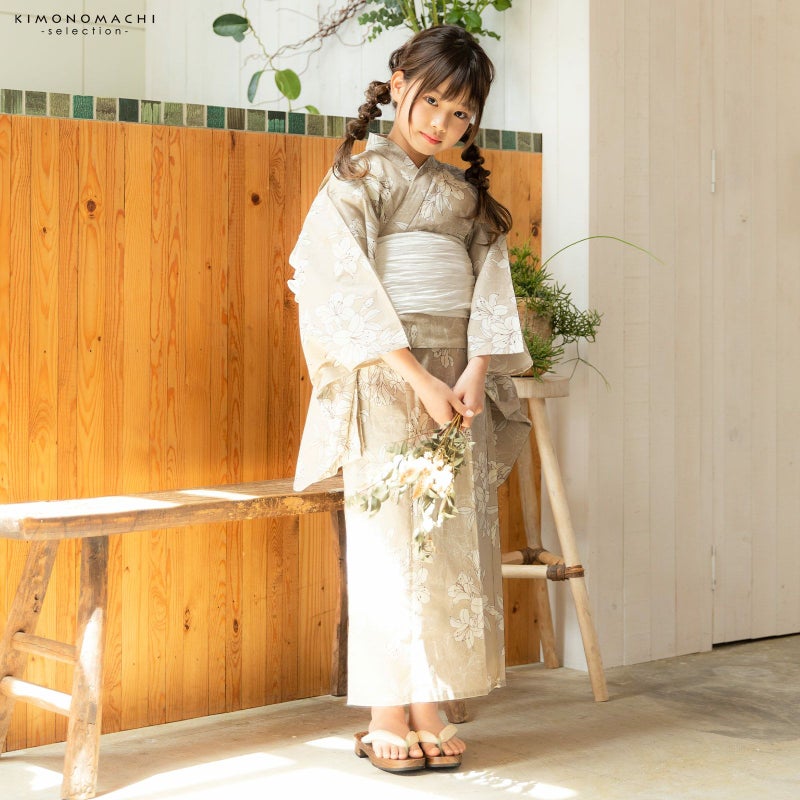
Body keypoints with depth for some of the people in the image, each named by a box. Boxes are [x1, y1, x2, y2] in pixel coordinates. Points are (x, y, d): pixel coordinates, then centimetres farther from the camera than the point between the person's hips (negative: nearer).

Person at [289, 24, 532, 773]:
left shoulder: (468, 194, 16)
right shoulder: (359, 178, 1)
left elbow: (490, 286, 8)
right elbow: (350, 285, -9)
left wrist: (475, 374, -9)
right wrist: (417, 376, -16)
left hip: (459, 379, 5)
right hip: (385, 376, -5)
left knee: (454, 538, 2)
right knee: (391, 537, -4)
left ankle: (428, 710, 9)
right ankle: (387, 716, 3)